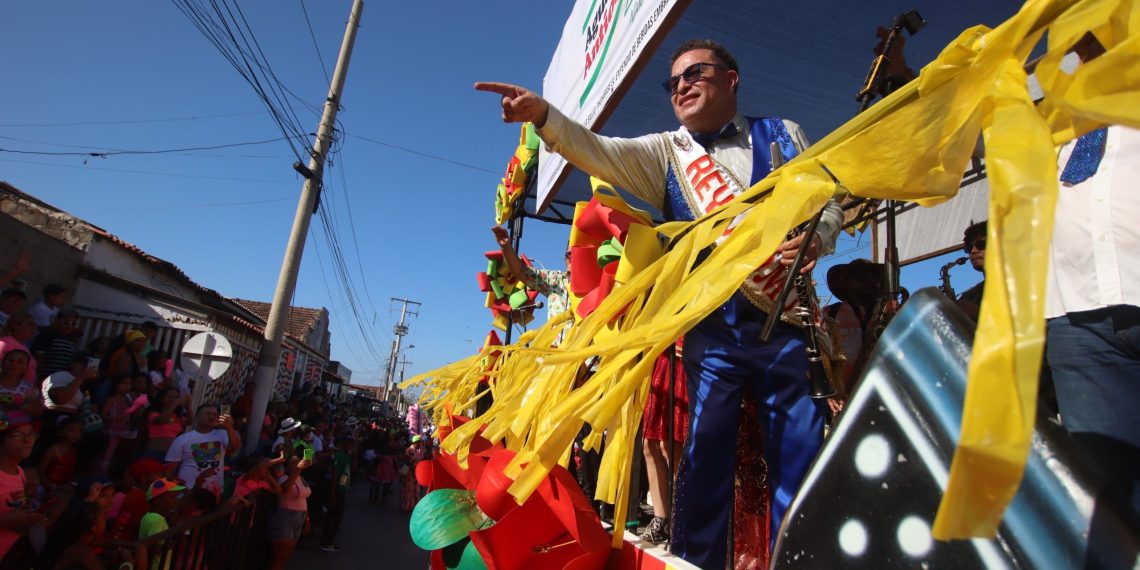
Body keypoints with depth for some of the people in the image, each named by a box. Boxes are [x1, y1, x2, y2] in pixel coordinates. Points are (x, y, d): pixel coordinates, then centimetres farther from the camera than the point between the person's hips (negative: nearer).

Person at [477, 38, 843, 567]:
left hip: (786, 315, 1)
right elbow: (600, 152, -2)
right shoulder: (665, 152, 13)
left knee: (800, 446, 2)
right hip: (713, 325, 0)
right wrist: (543, 115, -19)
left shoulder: (783, 134, 15)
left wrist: (814, 241, -9)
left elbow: (830, 199, 13)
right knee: (706, 444, -3)